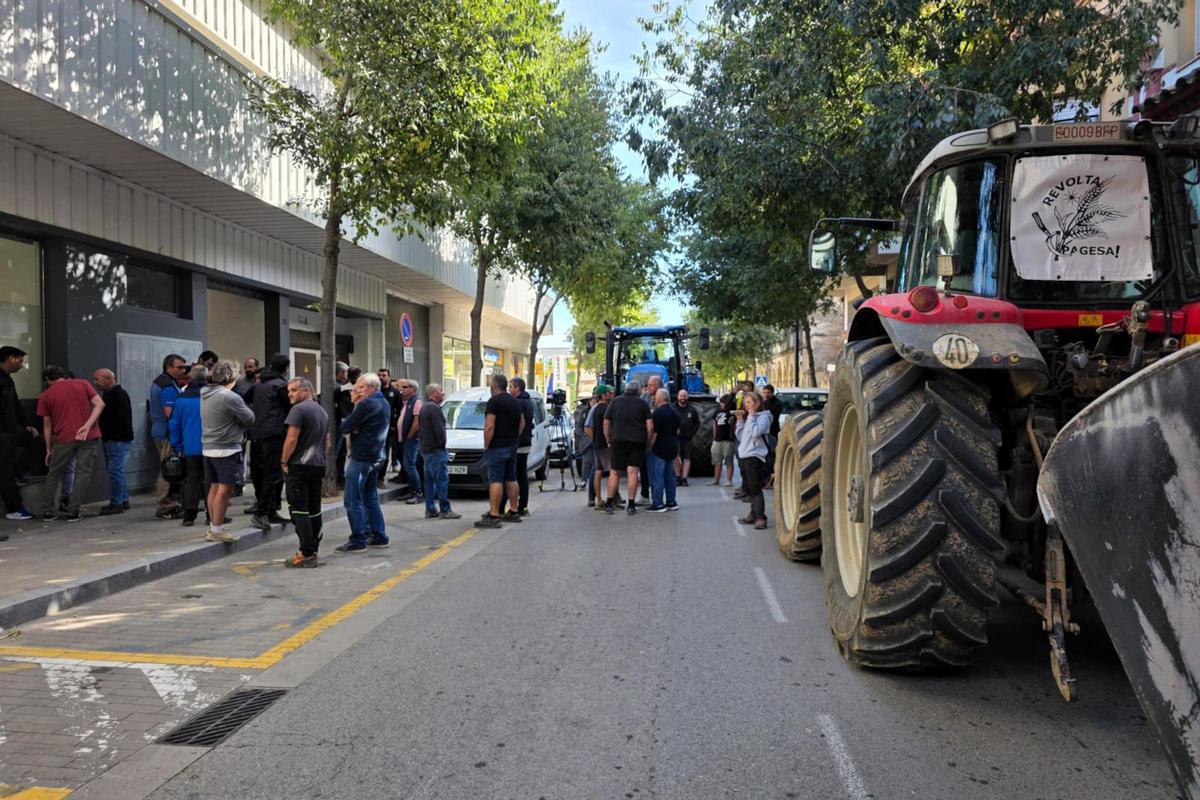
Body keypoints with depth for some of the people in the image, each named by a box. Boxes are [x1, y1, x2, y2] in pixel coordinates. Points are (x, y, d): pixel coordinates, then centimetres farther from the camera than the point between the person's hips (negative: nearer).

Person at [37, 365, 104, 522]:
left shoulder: (46, 396, 7)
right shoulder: (82, 384, 9)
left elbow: (47, 425, 10)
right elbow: (99, 404, -4)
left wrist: (48, 450, 17)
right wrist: (87, 425, -9)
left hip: (64, 438, 0)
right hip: (88, 436, 0)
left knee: (54, 473, 15)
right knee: (83, 472, 4)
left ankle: (47, 512, 17)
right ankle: (73, 512, 1)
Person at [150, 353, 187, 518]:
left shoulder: (158, 382, 16)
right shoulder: (168, 386, -17)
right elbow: (170, 412, -25)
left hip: (159, 431, 11)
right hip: (168, 433, -11)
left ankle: (166, 504, 22)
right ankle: (163, 507, -2)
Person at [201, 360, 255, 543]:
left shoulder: (205, 394, 9)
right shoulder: (229, 397, -18)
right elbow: (250, 418, -10)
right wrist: (240, 426, 8)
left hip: (208, 447, 9)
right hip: (227, 449, -9)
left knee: (214, 487, 14)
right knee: (225, 489, -3)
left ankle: (213, 526, 21)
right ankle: (217, 530, 0)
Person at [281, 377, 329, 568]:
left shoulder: (299, 409, -11)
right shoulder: (322, 411, 17)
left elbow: (292, 439, -16)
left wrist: (284, 461, -6)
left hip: (299, 466, -8)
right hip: (318, 465, 8)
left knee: (299, 510, -6)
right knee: (314, 510, 11)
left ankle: (306, 554, -8)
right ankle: (313, 550, 16)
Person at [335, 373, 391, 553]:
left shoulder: (367, 404, -16)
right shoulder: (384, 404, 14)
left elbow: (344, 428, -15)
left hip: (361, 458, -10)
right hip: (376, 457, 10)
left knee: (353, 501, -4)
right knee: (370, 498, 17)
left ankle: (357, 541, -2)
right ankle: (379, 536, 20)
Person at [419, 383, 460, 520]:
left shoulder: (424, 407, 17)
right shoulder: (434, 408, -15)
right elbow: (439, 429, -20)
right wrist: (442, 444, -8)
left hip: (426, 449, 10)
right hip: (436, 449, -10)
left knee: (429, 480, 11)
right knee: (442, 480, -9)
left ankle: (430, 509, 14)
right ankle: (445, 510, -9)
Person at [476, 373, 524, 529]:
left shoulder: (494, 401, -13)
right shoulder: (516, 402, 13)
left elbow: (490, 427, -19)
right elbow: (522, 424, 18)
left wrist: (486, 445, -11)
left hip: (497, 447, -8)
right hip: (512, 446, 8)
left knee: (495, 481, -9)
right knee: (511, 479, 13)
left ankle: (493, 516, -12)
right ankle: (513, 512, 19)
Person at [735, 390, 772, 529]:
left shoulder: (763, 417, -6)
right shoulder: (748, 417, 19)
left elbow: (756, 432, -23)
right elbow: (740, 436, 16)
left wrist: (751, 416, -14)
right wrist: (740, 420, 7)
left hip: (755, 456, -9)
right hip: (744, 456, 9)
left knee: (755, 488, -11)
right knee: (748, 488, 12)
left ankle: (761, 517, -10)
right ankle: (753, 514, 20)